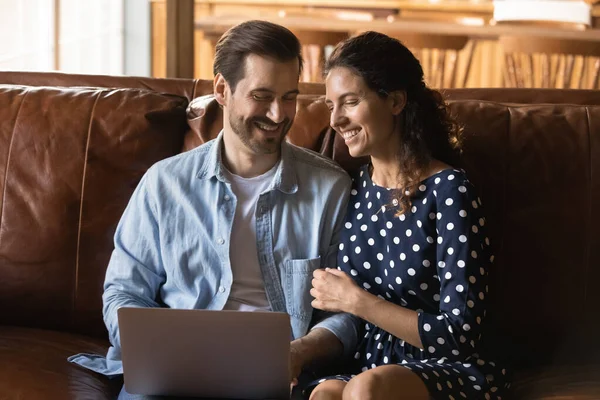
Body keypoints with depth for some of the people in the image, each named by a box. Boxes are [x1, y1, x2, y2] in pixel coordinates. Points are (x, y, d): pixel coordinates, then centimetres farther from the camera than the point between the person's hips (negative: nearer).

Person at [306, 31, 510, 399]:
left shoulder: (448, 191, -9)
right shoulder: (353, 190, 8)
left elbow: (460, 335, -13)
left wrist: (355, 300, -13)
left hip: (446, 370, -3)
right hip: (366, 364, 4)